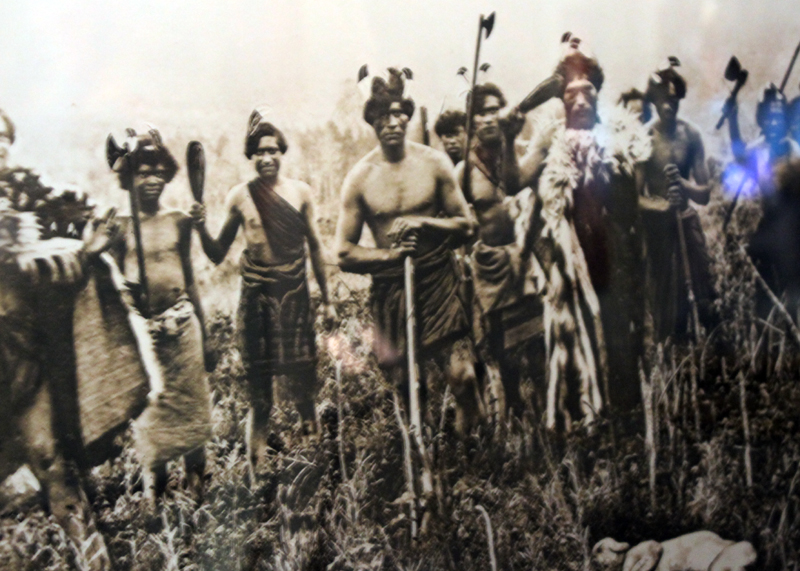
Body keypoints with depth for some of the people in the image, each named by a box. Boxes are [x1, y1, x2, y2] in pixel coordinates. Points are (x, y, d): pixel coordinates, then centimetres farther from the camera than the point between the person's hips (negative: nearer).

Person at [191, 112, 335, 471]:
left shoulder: (300, 191, 3)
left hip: (295, 297, 1)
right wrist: (201, 228, -16)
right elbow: (218, 255, 4)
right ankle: (256, 471, 13)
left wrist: (326, 300, 12)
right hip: (256, 297, -1)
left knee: (302, 388, 8)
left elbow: (314, 247, 10)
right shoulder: (240, 197, 0)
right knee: (259, 397, 3)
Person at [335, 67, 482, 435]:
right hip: (390, 289, 0)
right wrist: (388, 255, -19)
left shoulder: (434, 163, 0)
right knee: (402, 387, 6)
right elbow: (344, 254, -1)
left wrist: (423, 222, -15)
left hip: (439, 283, 0)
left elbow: (465, 226, 4)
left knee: (463, 378, -9)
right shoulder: (360, 178, -2)